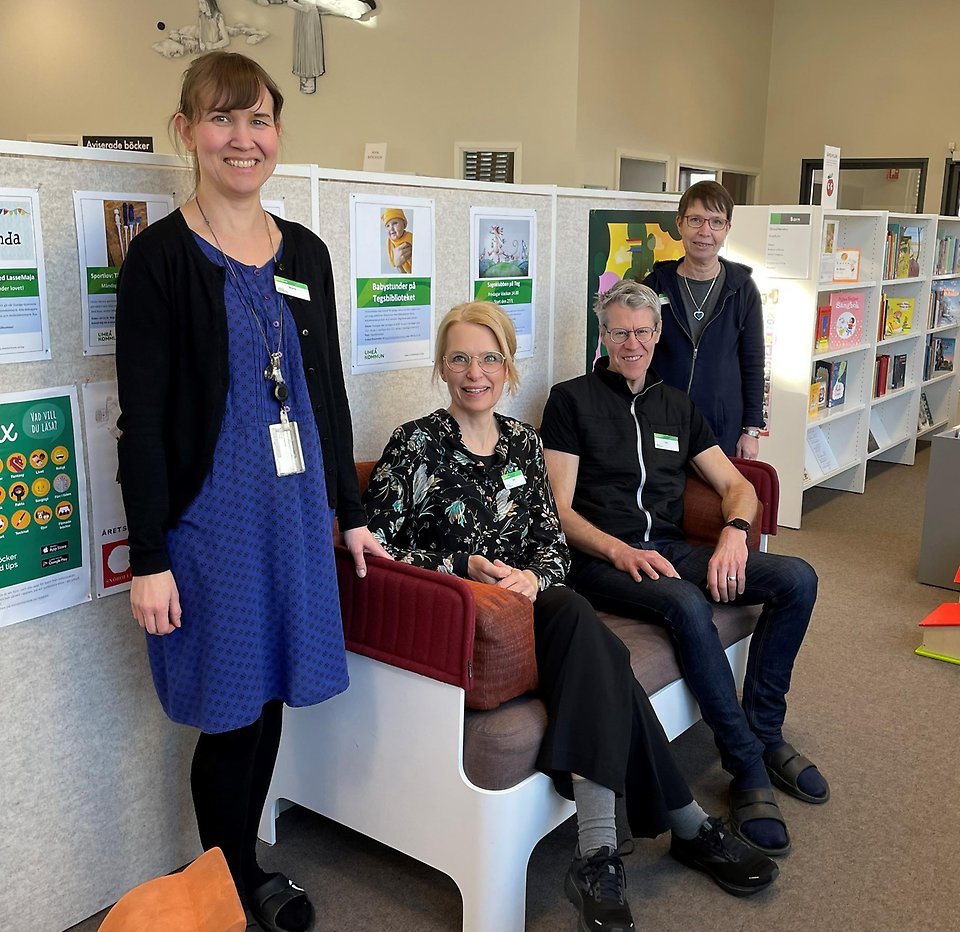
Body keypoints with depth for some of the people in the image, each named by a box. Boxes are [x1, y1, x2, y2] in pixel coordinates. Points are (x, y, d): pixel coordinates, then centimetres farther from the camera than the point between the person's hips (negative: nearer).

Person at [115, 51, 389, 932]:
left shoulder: (305, 253, 8)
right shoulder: (161, 256, -8)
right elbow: (141, 419, -10)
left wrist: (351, 511, 13)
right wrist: (149, 559, -12)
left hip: (297, 508, 5)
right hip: (209, 515, -5)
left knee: (270, 699, 15)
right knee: (229, 711, 6)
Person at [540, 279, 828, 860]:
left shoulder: (677, 406, 20)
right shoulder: (572, 400, 4)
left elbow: (737, 485, 16)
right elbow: (559, 511, -5)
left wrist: (734, 533, -7)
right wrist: (621, 552, -21)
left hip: (671, 552, 6)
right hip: (599, 559, -5)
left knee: (798, 578, -14)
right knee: (688, 605, -36)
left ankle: (764, 733, -3)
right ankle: (749, 767, -20)